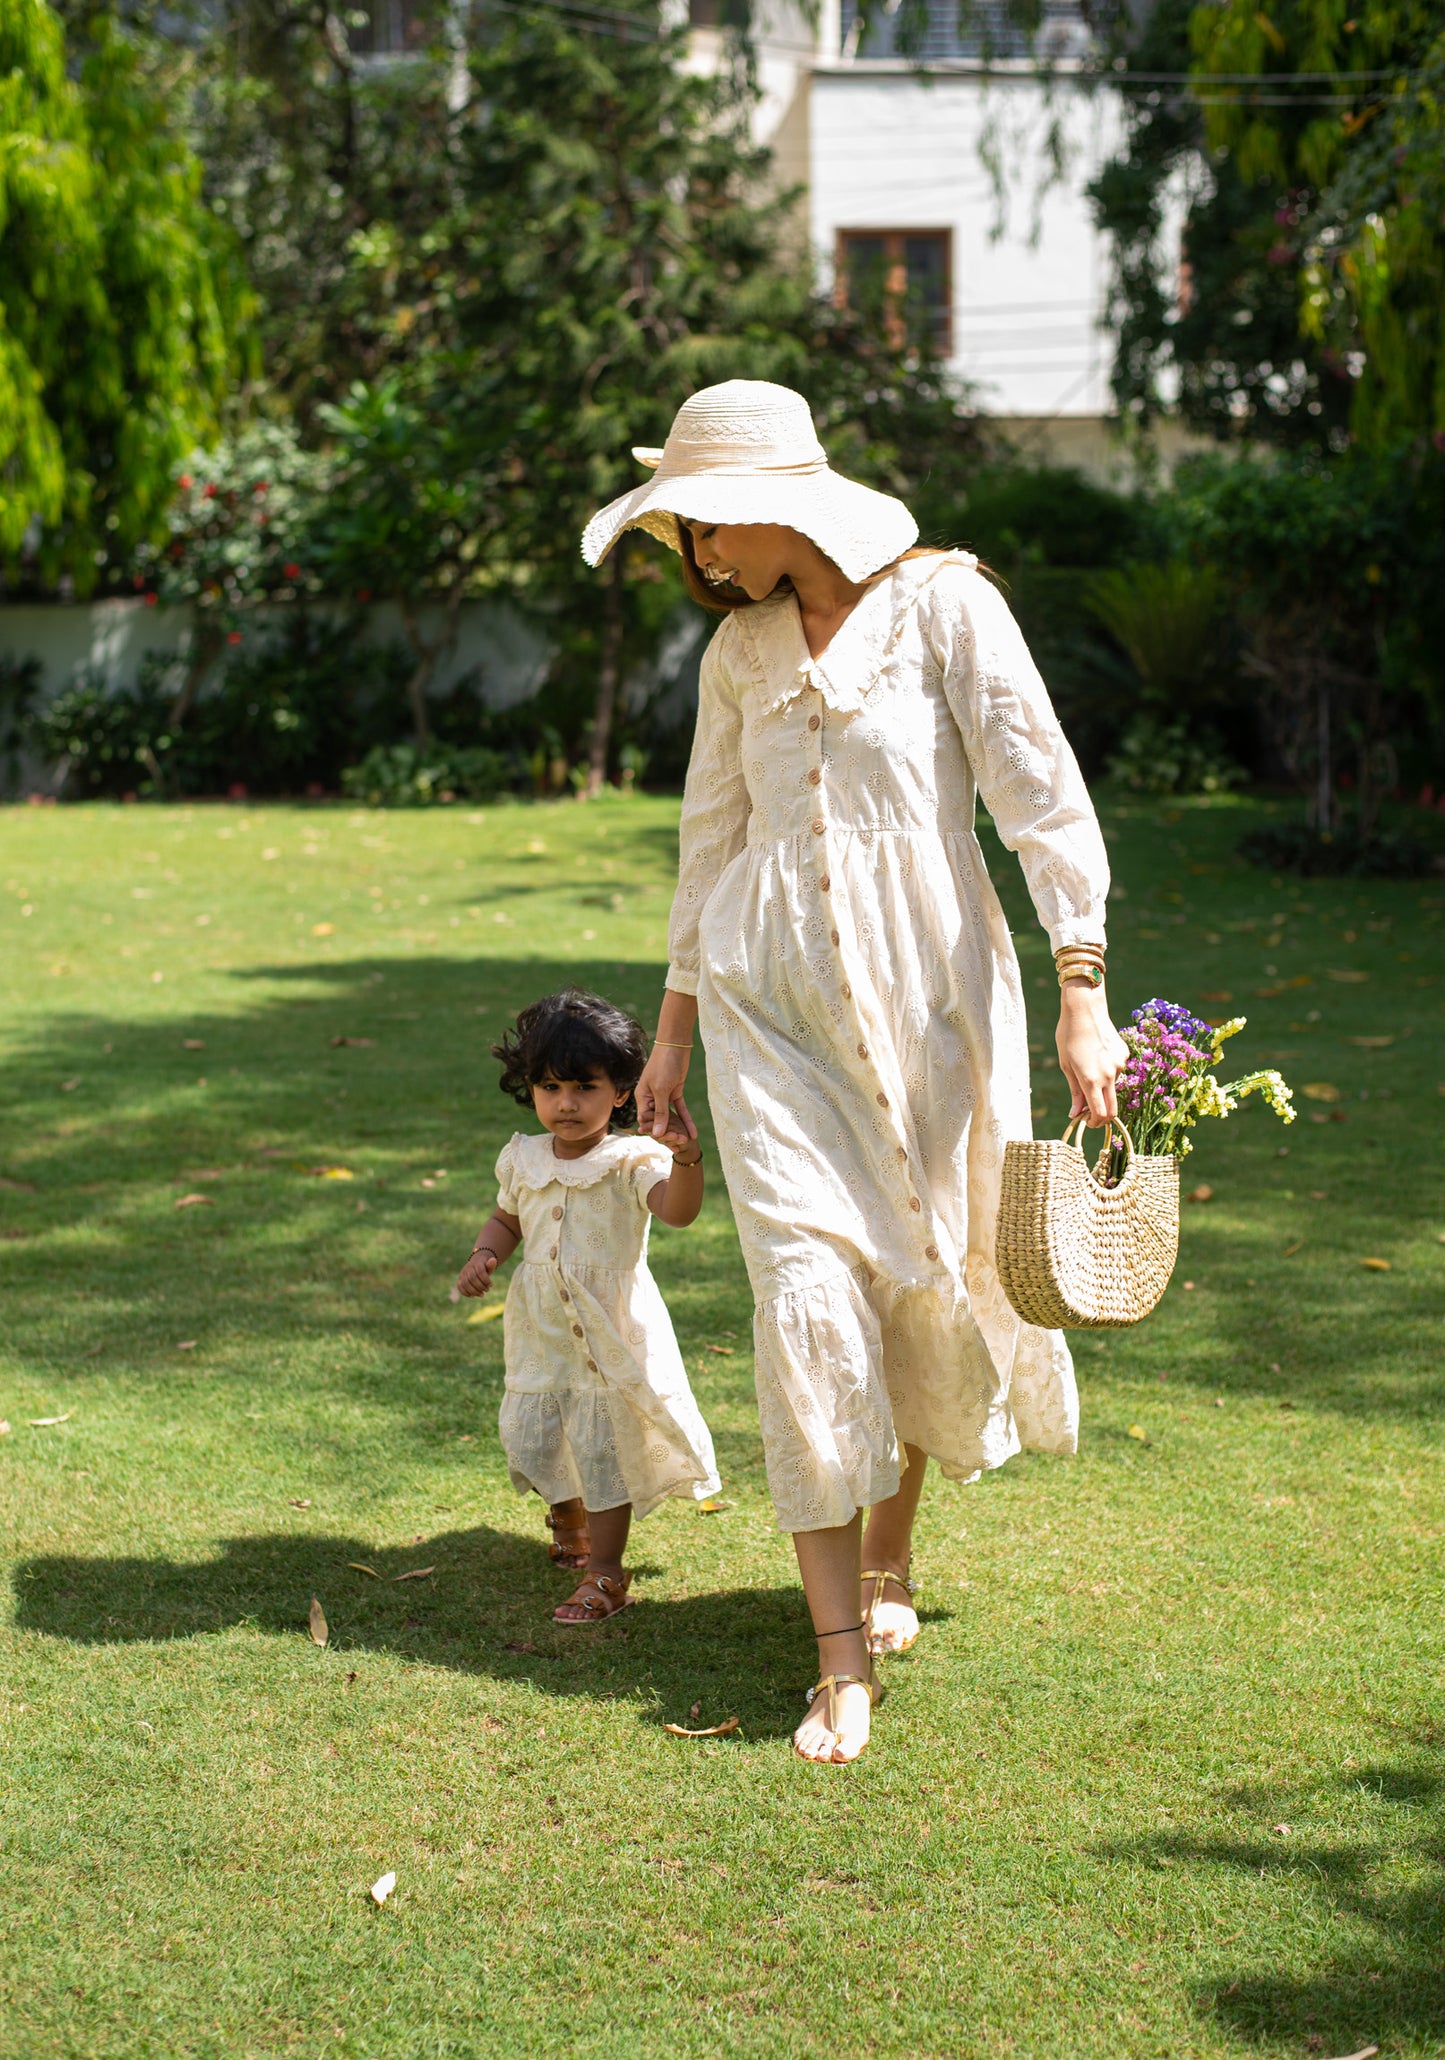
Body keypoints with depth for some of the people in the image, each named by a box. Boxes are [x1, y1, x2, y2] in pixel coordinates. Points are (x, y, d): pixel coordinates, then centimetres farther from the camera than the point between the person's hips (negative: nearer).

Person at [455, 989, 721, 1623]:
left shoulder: (632, 1162, -13)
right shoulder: (522, 1161, 3)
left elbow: (678, 1211, -31)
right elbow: (507, 1219, 21)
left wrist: (686, 1160, -49)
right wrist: (484, 1255, 1)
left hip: (613, 1330, -5)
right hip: (543, 1331, 5)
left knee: (604, 1445, -3)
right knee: (532, 1438, 14)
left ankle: (605, 1573, 7)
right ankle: (568, 1521, 44)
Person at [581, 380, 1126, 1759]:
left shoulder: (942, 603, -5)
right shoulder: (742, 649, 9)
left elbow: (1043, 796, -9)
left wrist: (1082, 995, -16)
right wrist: (674, 1027, 19)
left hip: (929, 985, -2)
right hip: (769, 998, 3)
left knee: (933, 1284, 6)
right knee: (807, 1290, -9)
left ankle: (889, 1558, 36)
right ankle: (843, 1658, -6)